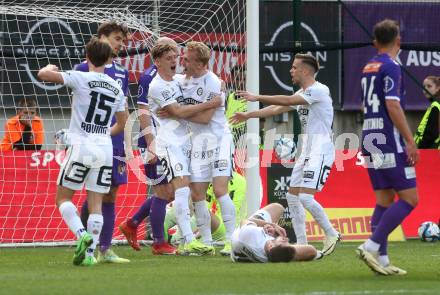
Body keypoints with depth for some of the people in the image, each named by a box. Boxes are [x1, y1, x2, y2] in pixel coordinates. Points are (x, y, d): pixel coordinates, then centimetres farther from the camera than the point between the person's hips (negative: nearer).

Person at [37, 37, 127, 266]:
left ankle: (82, 234, -17)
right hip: (105, 149, 4)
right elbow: (122, 123, 21)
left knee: (63, 197, 6)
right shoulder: (116, 88, 11)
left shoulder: (81, 78, -6)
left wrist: (50, 67, 11)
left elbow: (43, 75, -12)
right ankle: (90, 252, -2)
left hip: (80, 146, -4)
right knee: (96, 203, 5)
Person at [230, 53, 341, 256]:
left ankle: (331, 234, -4)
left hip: (320, 152, -10)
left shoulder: (319, 90, -13)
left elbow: (288, 101, -21)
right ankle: (301, 244, 10)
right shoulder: (302, 94, 17)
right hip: (305, 152, 10)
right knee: (292, 196, 7)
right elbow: (277, 108, 22)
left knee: (305, 197, -18)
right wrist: (248, 115, 21)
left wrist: (257, 98, -18)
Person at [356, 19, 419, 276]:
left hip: (370, 140, 9)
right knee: (409, 198, -6)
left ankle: (382, 258, 5)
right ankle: (372, 246, -15)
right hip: (390, 143, -9)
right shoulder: (391, 67, -10)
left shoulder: (368, 68, 15)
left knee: (384, 200, 10)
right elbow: (393, 106, -19)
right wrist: (411, 142, -18)